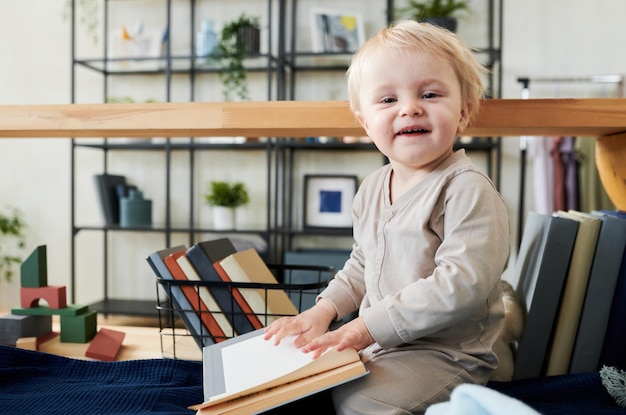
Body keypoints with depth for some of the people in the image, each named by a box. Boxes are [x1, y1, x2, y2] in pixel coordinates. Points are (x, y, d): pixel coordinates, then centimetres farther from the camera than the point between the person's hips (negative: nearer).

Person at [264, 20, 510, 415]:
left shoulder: (468, 189, -18)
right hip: (374, 341, 7)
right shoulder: (372, 188, 7)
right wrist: (324, 310, 5)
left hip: (445, 351, -7)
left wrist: (365, 326, -25)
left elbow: (462, 284, -27)